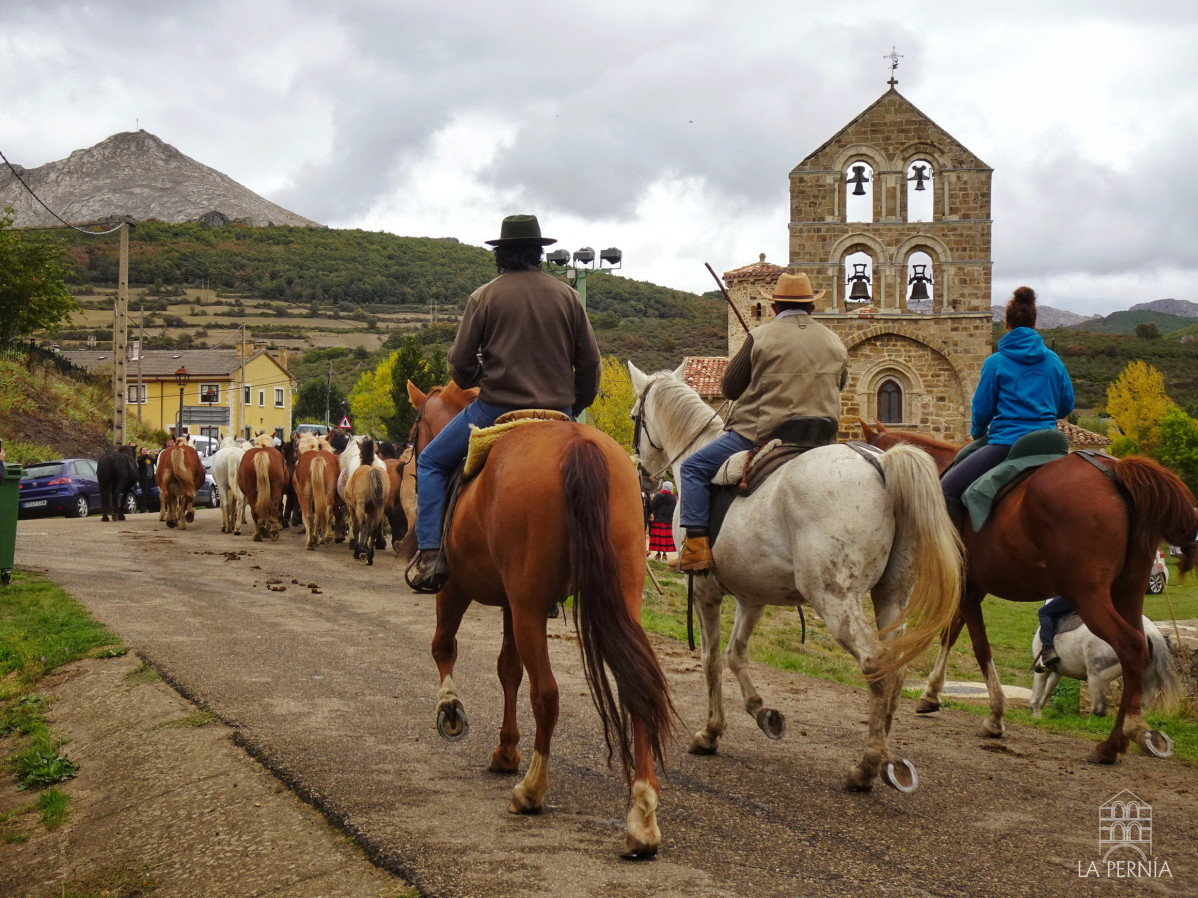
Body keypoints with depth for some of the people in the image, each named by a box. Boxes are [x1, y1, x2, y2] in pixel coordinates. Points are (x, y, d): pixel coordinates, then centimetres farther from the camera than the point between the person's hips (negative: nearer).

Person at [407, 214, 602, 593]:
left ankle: (430, 555, 2)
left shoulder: (485, 296, -3)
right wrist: (572, 409, 18)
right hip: (558, 413, 3)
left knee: (431, 462, 14)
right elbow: (589, 363, 5)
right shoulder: (567, 296, 5)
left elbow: (459, 364, -2)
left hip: (496, 408, -3)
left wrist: (475, 382, 21)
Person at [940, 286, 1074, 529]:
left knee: (948, 489, -7)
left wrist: (979, 435, 20)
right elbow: (1066, 405, 16)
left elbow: (982, 409, 0)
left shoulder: (996, 362, -3)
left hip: (1006, 442, -6)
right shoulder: (1054, 361, 9)